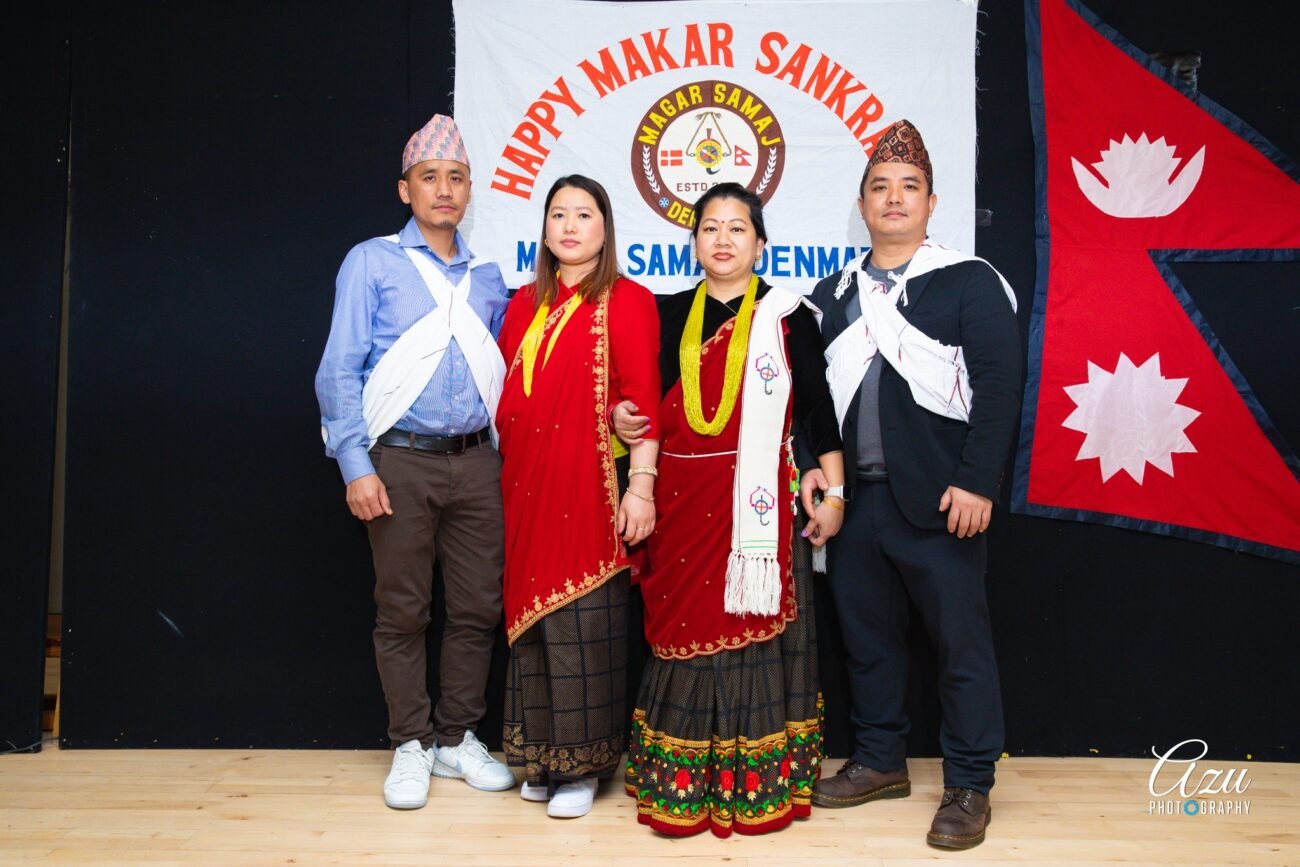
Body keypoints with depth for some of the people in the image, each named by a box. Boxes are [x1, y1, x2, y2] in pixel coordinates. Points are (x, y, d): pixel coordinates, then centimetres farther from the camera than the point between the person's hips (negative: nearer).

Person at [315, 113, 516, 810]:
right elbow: (339, 371, -3)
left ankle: (457, 737, 23)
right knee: (402, 611, 5)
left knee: (478, 606, 7)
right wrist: (356, 465, -11)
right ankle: (411, 745, 20)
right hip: (401, 462, -3)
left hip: (477, 460, 4)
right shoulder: (372, 263, 2)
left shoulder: (487, 277, 14)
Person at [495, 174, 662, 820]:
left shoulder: (626, 301, -2)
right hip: (526, 485, 5)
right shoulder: (525, 304, 15)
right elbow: (507, 394, 15)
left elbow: (643, 399, -9)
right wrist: (505, 474, 9)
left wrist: (640, 486, -16)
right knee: (532, 611, 10)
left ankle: (581, 764, 15)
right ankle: (543, 757, 24)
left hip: (588, 482, -5)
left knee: (581, 620, 0)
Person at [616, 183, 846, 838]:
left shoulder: (788, 316, 4)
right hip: (681, 502, 3)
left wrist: (833, 494, -1)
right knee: (685, 629, 5)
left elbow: (819, 408, 3)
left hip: (758, 503, -2)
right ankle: (680, 783, 17)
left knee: (753, 627, 2)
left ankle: (757, 782, 16)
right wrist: (621, 418, -3)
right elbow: (645, 402, 19)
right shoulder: (668, 315, 12)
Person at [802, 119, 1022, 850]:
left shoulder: (970, 283, -1)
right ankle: (881, 760, 29)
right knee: (867, 634, 13)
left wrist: (976, 482, -15)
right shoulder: (835, 294, 13)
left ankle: (969, 786, 14)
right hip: (855, 495, 5)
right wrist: (814, 462, 0)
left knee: (961, 640, 1)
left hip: (937, 499, -5)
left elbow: (999, 385, -8)